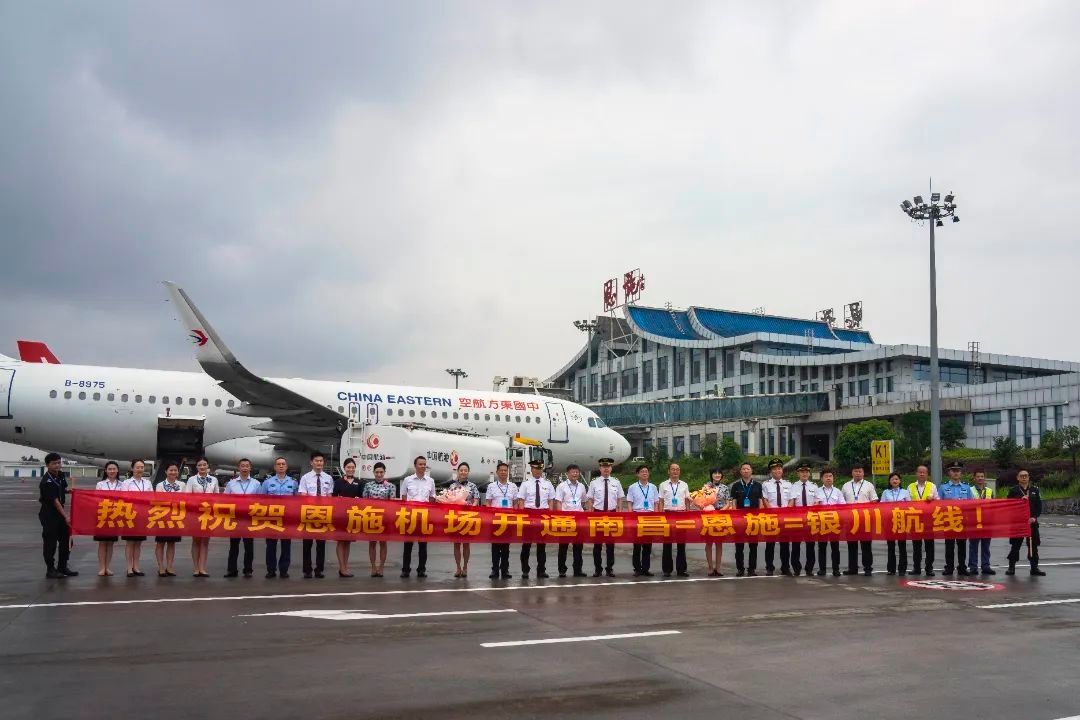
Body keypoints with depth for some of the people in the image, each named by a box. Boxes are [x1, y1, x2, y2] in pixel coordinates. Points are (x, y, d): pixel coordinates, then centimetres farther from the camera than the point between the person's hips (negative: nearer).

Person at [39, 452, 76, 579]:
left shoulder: (61, 476, 4)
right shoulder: (47, 482, -20)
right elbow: (55, 501, -21)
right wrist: (65, 516, -22)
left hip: (60, 511, 8)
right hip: (49, 514, -8)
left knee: (65, 539, 10)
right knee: (50, 542, -2)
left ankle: (62, 567, 20)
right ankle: (50, 570, 6)